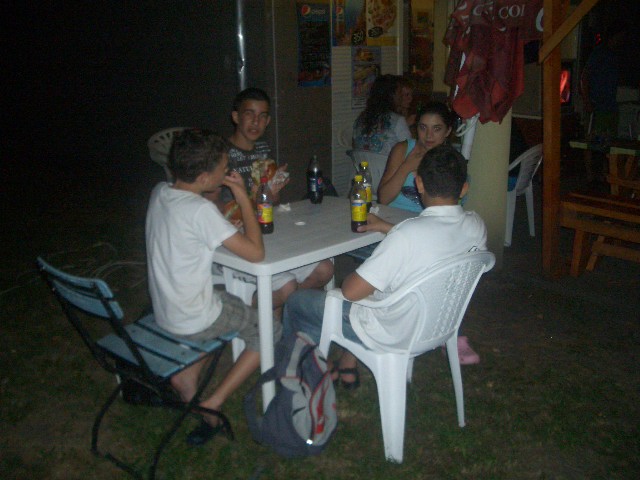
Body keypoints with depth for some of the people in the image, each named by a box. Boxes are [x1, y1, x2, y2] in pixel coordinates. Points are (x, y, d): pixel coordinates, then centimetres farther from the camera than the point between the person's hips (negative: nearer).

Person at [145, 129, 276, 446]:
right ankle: (211, 407, 1)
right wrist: (244, 199, -15)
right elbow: (255, 252, -23)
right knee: (271, 331, 9)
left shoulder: (160, 193, -2)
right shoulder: (200, 210, -26)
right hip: (193, 322, -8)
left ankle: (185, 375, 20)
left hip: (163, 310, 8)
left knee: (231, 302, 33)